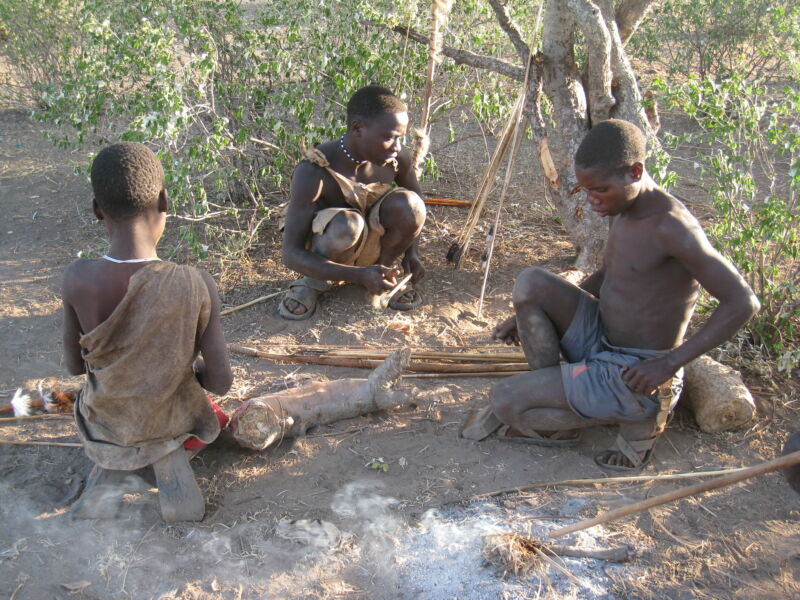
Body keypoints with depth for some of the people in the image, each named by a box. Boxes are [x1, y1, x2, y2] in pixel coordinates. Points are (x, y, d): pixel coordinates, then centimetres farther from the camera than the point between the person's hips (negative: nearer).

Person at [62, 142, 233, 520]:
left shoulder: (77, 279, -22)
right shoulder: (197, 285, -26)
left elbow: (75, 366, -7)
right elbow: (221, 382, -18)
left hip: (105, 429, 1)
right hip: (174, 425, 0)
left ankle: (108, 472, 15)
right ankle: (171, 459, 13)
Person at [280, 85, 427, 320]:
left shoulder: (398, 158, -16)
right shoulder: (313, 172, -30)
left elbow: (416, 197, 9)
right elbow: (291, 254, -31)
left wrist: (411, 251, -4)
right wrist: (359, 276, -43)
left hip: (372, 245, 4)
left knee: (408, 204, -26)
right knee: (346, 224, -38)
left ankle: (383, 269, 0)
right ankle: (312, 280, -8)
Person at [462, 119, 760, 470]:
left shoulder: (669, 225, -24)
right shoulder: (621, 211, 3)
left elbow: (743, 303, -23)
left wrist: (671, 361, -26)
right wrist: (528, 315, 13)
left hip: (635, 375, -8)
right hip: (599, 339, 8)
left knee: (504, 403, -12)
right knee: (531, 283, -10)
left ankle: (638, 424, 5)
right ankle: (548, 398, 2)